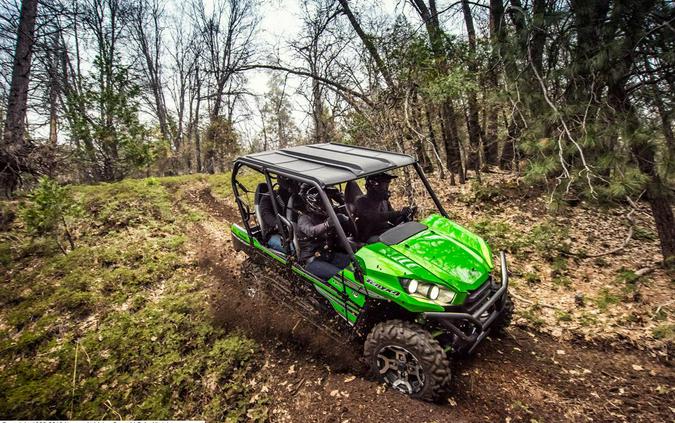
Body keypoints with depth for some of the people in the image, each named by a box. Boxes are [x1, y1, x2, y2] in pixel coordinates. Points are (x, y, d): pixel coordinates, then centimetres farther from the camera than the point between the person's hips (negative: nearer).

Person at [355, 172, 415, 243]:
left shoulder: (385, 201, 16)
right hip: (372, 236, -7)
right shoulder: (362, 202, -7)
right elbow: (375, 217, -24)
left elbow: (395, 221, 15)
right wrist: (399, 212, -28)